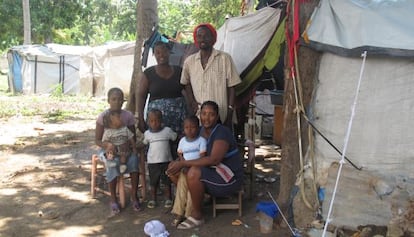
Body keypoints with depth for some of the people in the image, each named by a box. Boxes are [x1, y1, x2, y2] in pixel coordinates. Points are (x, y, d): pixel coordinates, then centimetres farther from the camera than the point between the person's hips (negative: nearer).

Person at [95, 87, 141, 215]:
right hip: (108, 149, -2)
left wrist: (128, 145, -21)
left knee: (134, 159, -30)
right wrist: (107, 144, -27)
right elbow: (97, 140, -6)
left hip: (125, 148, 2)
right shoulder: (103, 116, -7)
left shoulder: (128, 115, -2)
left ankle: (134, 196, -16)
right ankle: (113, 200, -17)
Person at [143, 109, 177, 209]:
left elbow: (176, 138, 3)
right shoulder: (147, 133, 2)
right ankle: (153, 199, 22)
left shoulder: (167, 130, -4)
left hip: (166, 161, -1)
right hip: (152, 162, 1)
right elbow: (144, 143, 13)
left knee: (167, 181, 9)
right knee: (153, 182, 11)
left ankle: (168, 199, 20)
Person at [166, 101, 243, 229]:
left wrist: (183, 163, -31)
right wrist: (178, 162, -11)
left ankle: (197, 215, -16)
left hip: (229, 177, -9)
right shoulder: (202, 130, 4)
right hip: (212, 172, 9)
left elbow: (213, 160, -32)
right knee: (174, 169, 4)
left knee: (194, 173, -32)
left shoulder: (222, 133, -21)